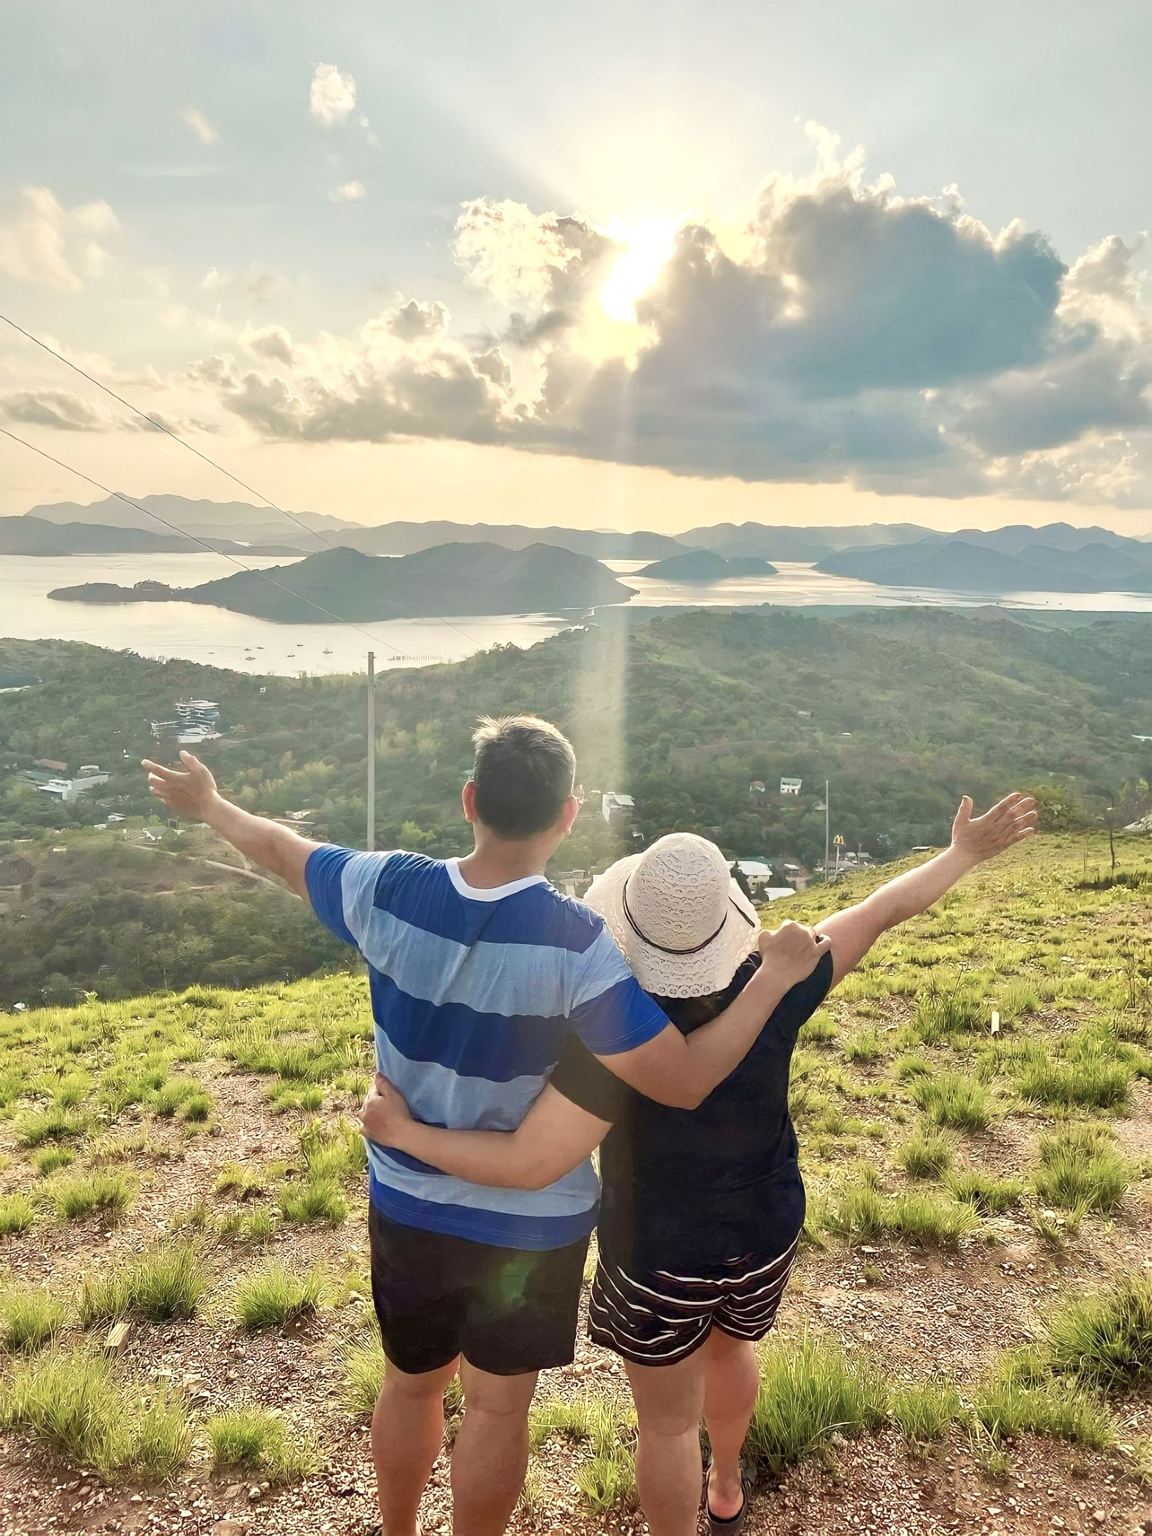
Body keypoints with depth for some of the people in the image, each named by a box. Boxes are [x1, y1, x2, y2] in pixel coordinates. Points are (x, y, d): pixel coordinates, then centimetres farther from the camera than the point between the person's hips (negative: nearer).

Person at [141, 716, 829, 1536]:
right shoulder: (575, 942, -29)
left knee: (411, 1383, 27)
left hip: (405, 1201, 4)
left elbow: (280, 848, 2)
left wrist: (209, 805, 21)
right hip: (529, 1218, -4)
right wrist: (775, 976, -19)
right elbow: (683, 1080, -28)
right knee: (499, 1404, 19)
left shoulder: (387, 889, -17)